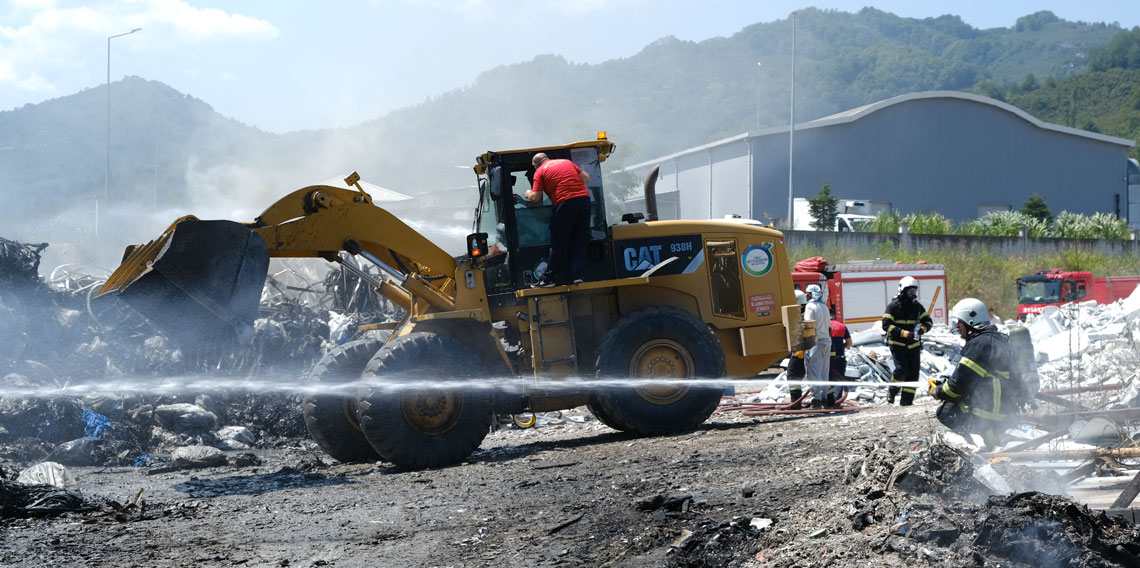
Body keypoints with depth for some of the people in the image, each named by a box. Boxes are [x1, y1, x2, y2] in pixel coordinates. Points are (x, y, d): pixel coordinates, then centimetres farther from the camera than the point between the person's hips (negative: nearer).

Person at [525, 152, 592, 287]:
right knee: (580, 241, 12)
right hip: (584, 199, 5)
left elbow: (536, 198, 1)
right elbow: (586, 178, 20)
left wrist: (528, 194, 22)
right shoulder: (567, 162, 22)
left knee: (558, 243, 3)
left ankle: (550, 278, 8)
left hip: (565, 203, -4)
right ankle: (576, 274, 7)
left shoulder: (540, 171, 7)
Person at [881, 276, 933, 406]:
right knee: (901, 369, -19)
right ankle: (891, 392, 6)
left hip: (913, 344, 5)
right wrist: (904, 333, -24)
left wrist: (922, 329, -13)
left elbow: (928, 321, 12)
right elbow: (886, 325, -13)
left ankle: (907, 400, 7)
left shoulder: (917, 306, 8)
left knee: (913, 372, 0)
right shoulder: (893, 306, -6)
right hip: (897, 343, -5)